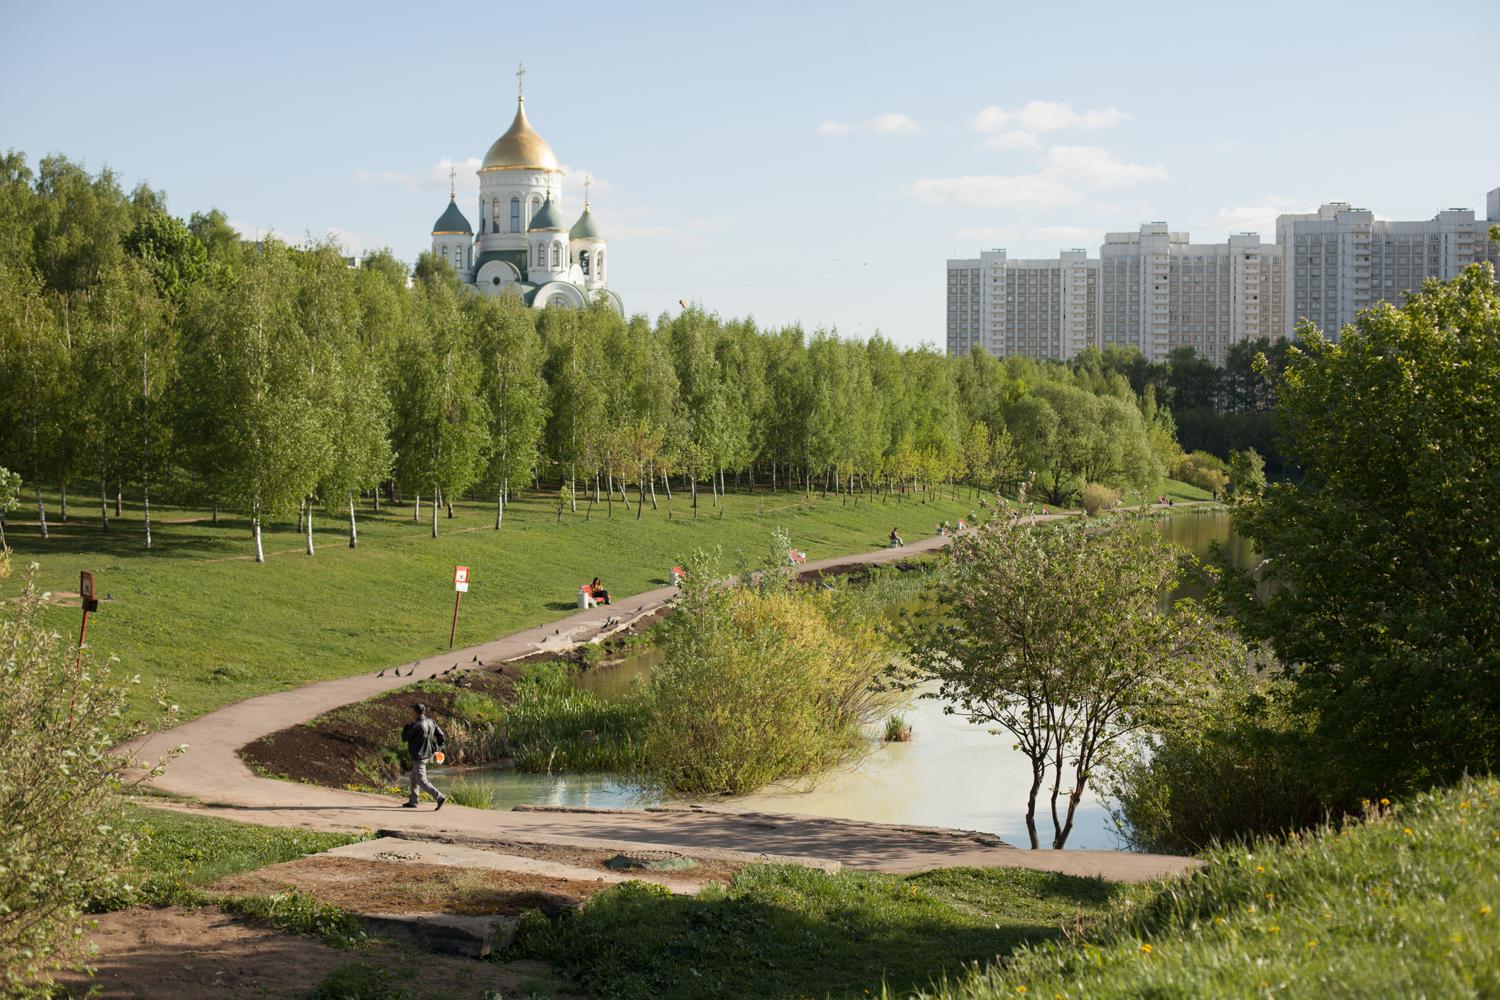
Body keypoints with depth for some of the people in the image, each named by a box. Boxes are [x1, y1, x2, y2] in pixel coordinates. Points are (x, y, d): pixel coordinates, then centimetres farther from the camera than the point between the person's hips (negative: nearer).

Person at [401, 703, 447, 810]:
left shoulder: (416, 726, -22)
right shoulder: (431, 722, 3)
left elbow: (404, 737, -10)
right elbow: (442, 736, 5)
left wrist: (407, 726, 5)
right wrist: (436, 749, 10)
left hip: (419, 756, -9)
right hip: (427, 754, 9)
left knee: (422, 781, -6)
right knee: (414, 778, 22)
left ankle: (440, 797, -17)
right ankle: (413, 801, 29)